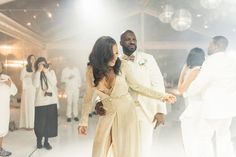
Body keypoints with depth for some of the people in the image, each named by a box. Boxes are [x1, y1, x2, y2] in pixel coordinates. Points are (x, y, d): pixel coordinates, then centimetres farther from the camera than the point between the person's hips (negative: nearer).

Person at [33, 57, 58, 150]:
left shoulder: (51, 72, 5)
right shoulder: (36, 74, 3)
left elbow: (54, 83, -11)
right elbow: (36, 85, -16)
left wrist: (46, 71, -13)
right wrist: (39, 71, -16)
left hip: (51, 101, 1)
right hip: (40, 102, -1)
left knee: (50, 122, 6)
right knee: (40, 122, 3)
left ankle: (46, 141, 20)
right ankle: (39, 140, 23)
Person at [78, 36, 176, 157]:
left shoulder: (122, 65, -12)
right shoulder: (91, 70, -8)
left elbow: (136, 86, 0)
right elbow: (88, 96, 5)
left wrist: (161, 96, -2)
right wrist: (84, 121, 6)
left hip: (126, 113, -1)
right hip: (107, 116, 2)